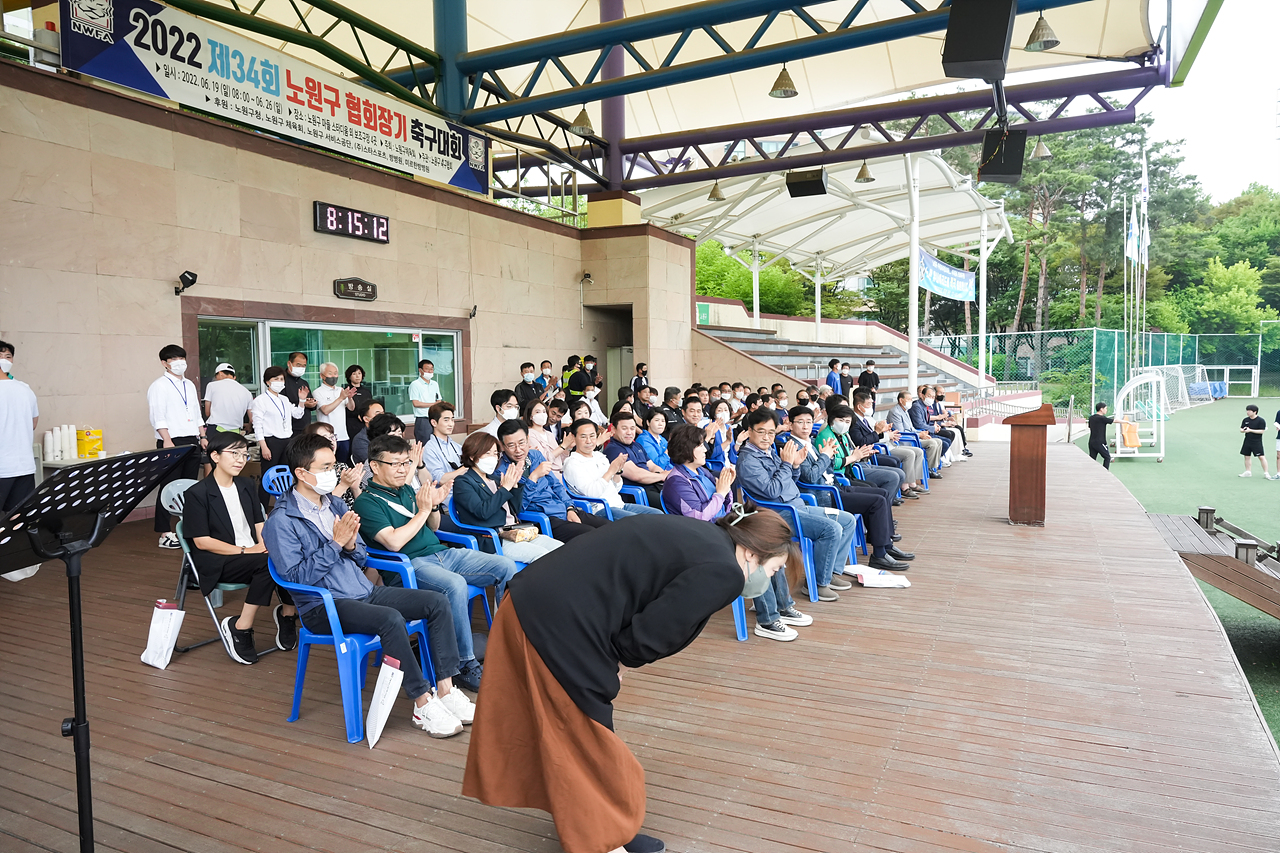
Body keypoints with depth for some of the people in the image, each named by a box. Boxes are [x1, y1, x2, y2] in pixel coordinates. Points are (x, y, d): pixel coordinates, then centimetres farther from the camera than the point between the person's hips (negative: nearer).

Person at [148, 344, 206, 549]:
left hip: (191, 442, 7)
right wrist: (167, 440, -20)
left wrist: (202, 437, 15)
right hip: (172, 443, -7)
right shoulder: (159, 386, -4)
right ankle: (164, 534, -1)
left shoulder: (189, 385, 18)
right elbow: (158, 417, -11)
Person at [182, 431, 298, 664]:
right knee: (266, 563, -34)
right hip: (217, 564, -6)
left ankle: (288, 612, -2)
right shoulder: (196, 494, -4)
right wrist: (245, 551, -17)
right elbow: (202, 541, -10)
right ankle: (240, 630, -22)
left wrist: (264, 544, -9)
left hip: (253, 554, 6)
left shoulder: (246, 486, 17)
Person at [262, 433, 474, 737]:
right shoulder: (281, 521, -6)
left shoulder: (336, 505, 16)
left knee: (437, 602, -10)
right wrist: (335, 544, -17)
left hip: (365, 591, 8)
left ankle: (446, 690, -10)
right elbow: (296, 576, -15)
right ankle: (423, 705, -22)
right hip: (323, 606, -7)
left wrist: (351, 545, -5)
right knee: (391, 619, -34)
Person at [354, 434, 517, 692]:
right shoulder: (367, 502, -4)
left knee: (506, 566, -7)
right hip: (410, 565, -8)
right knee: (455, 585, -38)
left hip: (442, 553, 8)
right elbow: (393, 542, -18)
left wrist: (435, 506, 5)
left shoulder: (406, 490, 18)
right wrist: (423, 511, -11)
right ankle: (465, 665, -25)